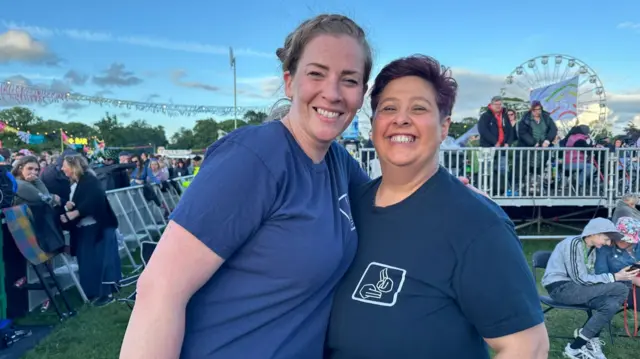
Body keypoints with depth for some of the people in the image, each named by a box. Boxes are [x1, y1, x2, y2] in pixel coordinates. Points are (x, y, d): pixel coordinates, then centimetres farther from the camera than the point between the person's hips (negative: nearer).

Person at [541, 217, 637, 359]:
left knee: (612, 304, -17)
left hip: (574, 287, 8)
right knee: (621, 289, -18)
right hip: (560, 288, -8)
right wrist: (614, 277, -17)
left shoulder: (592, 249, 14)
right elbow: (580, 279, -19)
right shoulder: (573, 243, -15)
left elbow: (590, 277, 8)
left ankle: (576, 347, -7)